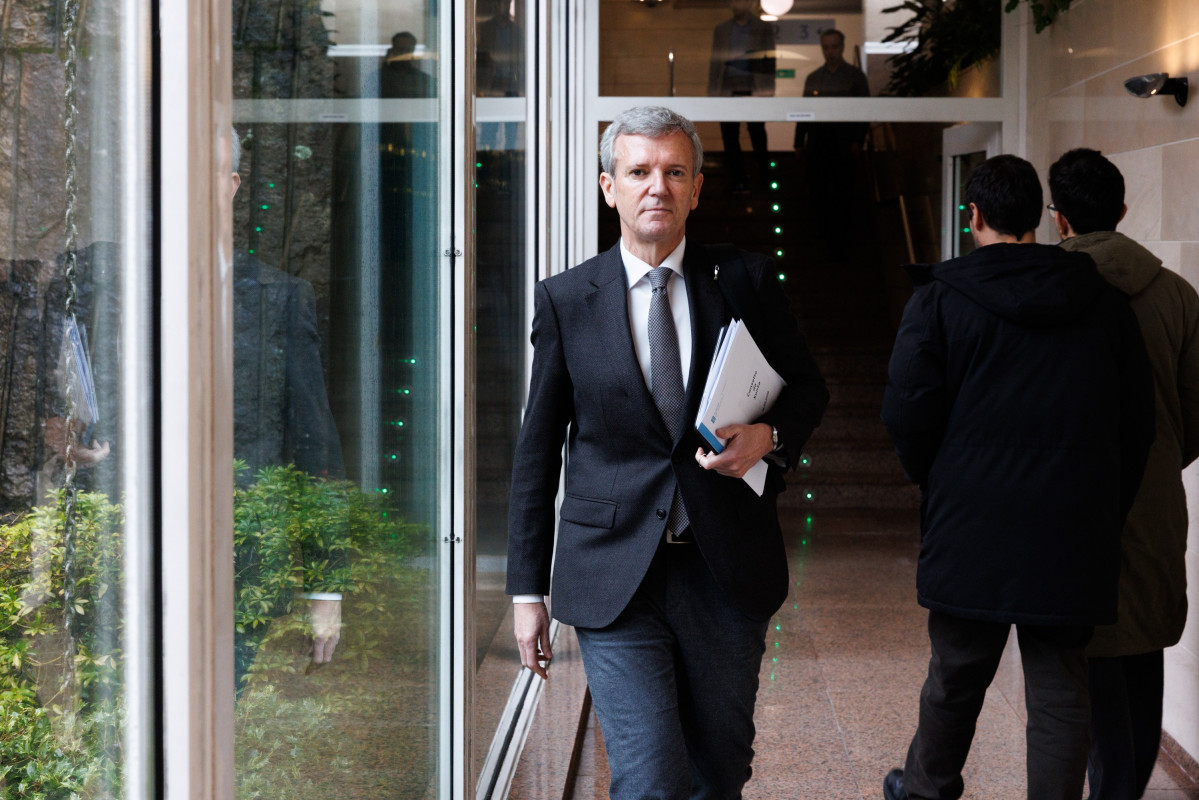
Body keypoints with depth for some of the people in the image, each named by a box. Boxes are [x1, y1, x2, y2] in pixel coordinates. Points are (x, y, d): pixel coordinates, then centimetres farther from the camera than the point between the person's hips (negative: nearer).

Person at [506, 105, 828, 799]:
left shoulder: (748, 281, 3)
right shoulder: (565, 300, 1)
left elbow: (809, 386, 16)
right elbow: (538, 450, 4)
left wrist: (769, 435, -8)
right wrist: (528, 588, 3)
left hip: (728, 572, 2)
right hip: (615, 579, -2)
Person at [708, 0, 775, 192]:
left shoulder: (764, 29, 8)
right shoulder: (721, 30, 15)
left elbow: (769, 61, 3)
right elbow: (715, 62, 13)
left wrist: (767, 92, -8)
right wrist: (713, 93, 5)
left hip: (753, 90, -2)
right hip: (728, 91, 3)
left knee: (758, 136, -3)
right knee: (729, 137, 0)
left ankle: (765, 176, 7)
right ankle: (738, 181, 5)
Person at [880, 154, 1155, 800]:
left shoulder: (940, 299, -5)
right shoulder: (1106, 302, 5)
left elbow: (906, 414, -8)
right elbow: (1138, 421, 7)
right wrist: (1106, 511, 16)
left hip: (971, 529, -1)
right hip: (1075, 538, 2)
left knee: (955, 675, 14)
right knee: (1060, 689, 6)